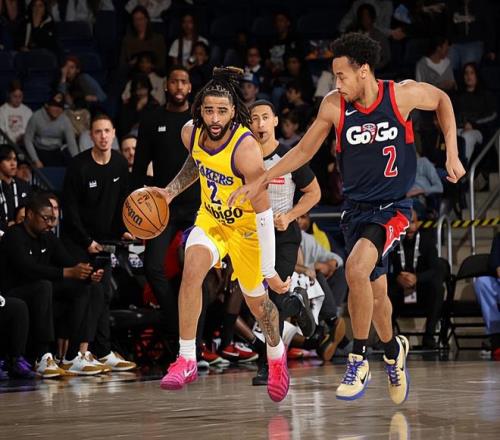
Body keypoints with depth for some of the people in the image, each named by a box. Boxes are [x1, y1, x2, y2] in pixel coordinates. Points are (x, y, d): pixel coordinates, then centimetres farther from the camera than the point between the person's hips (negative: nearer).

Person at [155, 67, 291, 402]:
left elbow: (264, 214, -29)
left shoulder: (245, 149, -33)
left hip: (246, 226, -4)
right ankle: (187, 360, -21)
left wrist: (269, 270, -27)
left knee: (256, 301, 10)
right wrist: (170, 191, -3)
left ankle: (276, 354, 44)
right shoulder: (191, 133, -15)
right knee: (193, 266, -26)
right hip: (211, 218, 4)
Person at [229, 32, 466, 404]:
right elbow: (304, 150, 6)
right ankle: (394, 349, 43)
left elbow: (442, 100, 8)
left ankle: (358, 360, -13)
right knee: (376, 292, 12)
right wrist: (260, 182, 1)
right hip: (356, 207, 4)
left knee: (356, 268, -28)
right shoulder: (334, 106, -6)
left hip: (392, 207, -4)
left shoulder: (403, 94, -13)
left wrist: (452, 155, 3)